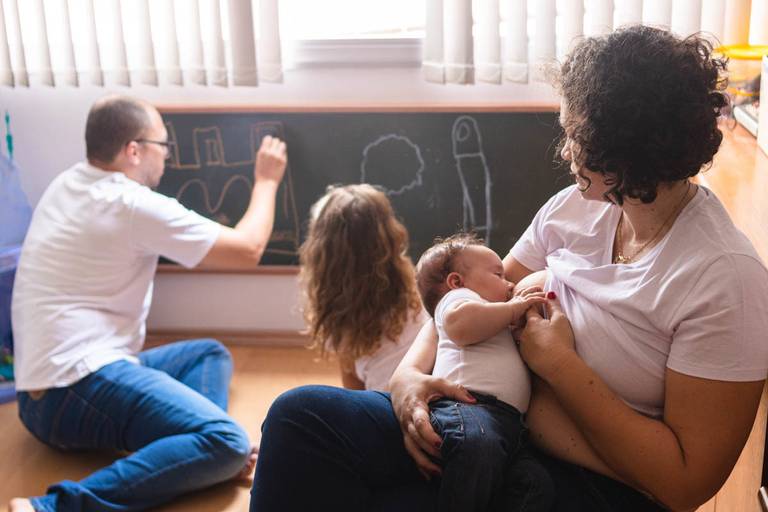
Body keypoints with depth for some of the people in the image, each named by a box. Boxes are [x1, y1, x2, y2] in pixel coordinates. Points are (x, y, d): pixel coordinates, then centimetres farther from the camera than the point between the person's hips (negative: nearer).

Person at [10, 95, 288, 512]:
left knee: (209, 354, 21)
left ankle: (195, 449, -9)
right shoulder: (134, 205, -12)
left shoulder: (66, 184, 13)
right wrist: (266, 180, 10)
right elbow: (248, 249, -4)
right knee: (228, 445, -24)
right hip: (78, 386, -10)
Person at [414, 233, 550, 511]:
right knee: (478, 443, -41)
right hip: (467, 403, -8)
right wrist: (512, 309, 3)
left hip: (507, 420, 8)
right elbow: (460, 324, -8)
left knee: (535, 482, -20)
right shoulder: (457, 296, 18)